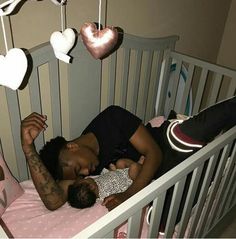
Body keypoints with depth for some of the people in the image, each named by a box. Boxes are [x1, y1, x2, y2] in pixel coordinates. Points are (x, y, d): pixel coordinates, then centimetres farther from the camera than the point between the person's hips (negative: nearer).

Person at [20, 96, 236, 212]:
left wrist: (129, 194, -32)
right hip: (160, 172, 5)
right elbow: (53, 201, -28)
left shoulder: (112, 118, -21)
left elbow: (154, 153, -22)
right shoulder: (77, 165, -11)